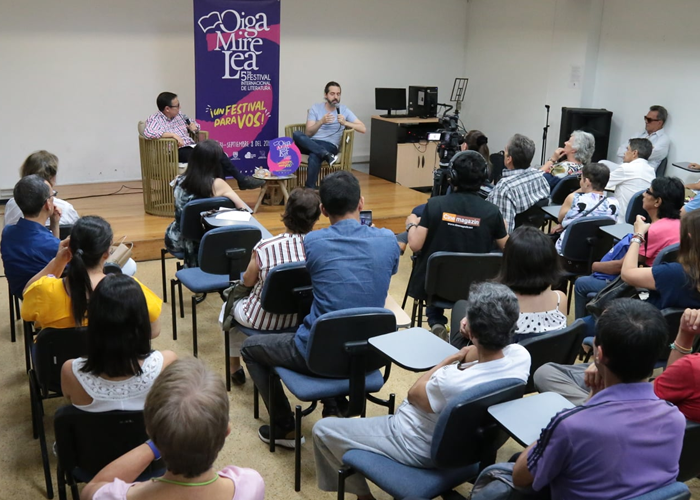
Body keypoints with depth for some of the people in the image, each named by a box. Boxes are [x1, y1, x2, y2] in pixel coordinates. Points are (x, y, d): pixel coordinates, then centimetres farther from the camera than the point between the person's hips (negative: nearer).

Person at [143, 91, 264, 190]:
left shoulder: (179, 115, 16)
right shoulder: (155, 119, -5)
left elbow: (194, 124, 30)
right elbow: (148, 133, -26)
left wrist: (193, 126, 4)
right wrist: (172, 134, -27)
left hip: (191, 147, 7)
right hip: (178, 152, -7)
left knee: (217, 152, -23)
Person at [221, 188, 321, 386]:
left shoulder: (264, 247, -26)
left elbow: (247, 281, -7)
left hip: (265, 320, -3)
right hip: (301, 317, 3)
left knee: (229, 307, 30)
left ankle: (235, 366, 40)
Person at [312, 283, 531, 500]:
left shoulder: (452, 381, -40)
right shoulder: (521, 355, -21)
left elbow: (414, 394, -16)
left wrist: (451, 359, -8)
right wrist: (475, 344, -15)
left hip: (420, 450, -7)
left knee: (323, 429, 6)